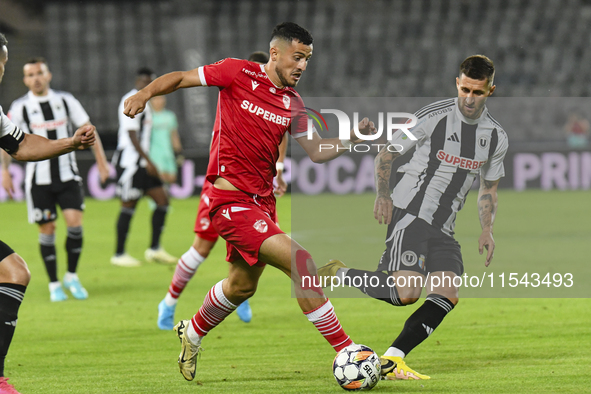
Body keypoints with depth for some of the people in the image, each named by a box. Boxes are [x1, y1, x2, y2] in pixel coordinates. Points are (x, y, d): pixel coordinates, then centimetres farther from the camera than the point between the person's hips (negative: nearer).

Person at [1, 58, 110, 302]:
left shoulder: (65, 101, 5)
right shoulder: (20, 107, 0)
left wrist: (101, 161, 6)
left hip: (68, 174, 1)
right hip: (39, 179, -1)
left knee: (74, 222, -12)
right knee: (47, 230, -2)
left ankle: (72, 276, 7)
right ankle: (54, 285, 10)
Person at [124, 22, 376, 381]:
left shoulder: (293, 103, 8)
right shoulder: (239, 73, -7)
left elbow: (316, 152, 11)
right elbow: (181, 78, -1)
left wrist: (353, 139, -5)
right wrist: (145, 94, -17)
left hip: (262, 200, 8)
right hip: (231, 199, -8)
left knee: (242, 285, 23)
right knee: (301, 262, -19)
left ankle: (192, 334, 50)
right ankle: (347, 352, -16)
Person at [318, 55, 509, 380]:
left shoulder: (497, 138, 8)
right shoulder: (434, 117, -8)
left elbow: (489, 188, 22)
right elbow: (387, 152, 2)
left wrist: (487, 229, 7)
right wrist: (383, 195, -9)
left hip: (443, 230, 6)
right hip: (410, 214, -6)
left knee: (447, 296, -13)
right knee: (407, 292, -22)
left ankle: (391, 359, -12)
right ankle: (340, 275, 0)